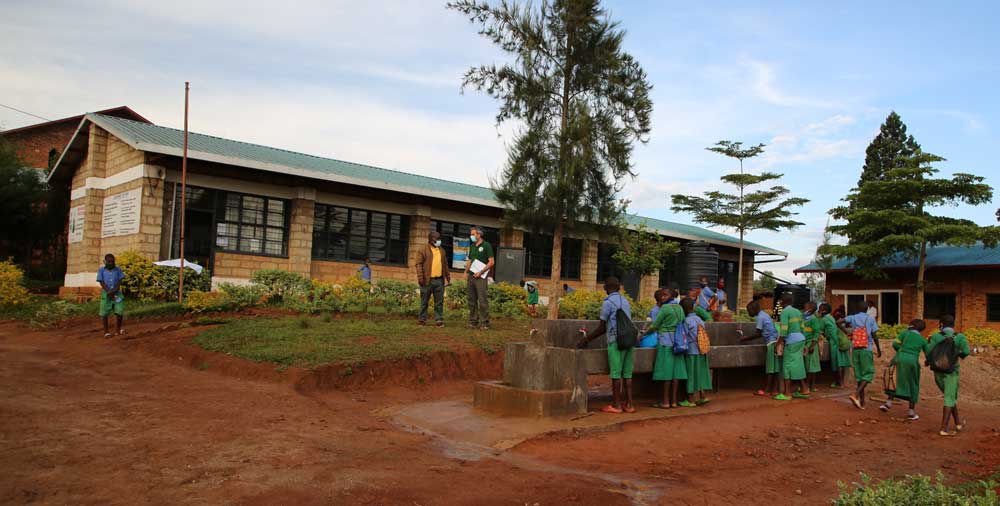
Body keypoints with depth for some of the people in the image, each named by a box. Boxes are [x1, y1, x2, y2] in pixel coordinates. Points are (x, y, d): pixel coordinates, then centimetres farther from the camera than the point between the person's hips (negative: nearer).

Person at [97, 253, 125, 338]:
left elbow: (120, 281, 0)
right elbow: (102, 283, -4)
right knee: (104, 313, -1)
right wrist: (109, 292, -14)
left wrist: (114, 291, -14)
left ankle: (118, 330, 10)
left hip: (117, 293, 1)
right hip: (106, 293, -1)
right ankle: (106, 331, 10)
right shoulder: (101, 270, 2)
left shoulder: (118, 269, 4)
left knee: (120, 311, -6)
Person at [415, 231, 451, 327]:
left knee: (439, 302, 4)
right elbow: (419, 264, -7)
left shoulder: (442, 250, 17)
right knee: (424, 301, 4)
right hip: (427, 280, -4)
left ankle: (439, 319, 9)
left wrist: (448, 277, 17)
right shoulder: (423, 250, -1)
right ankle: (422, 319, 11)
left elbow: (445, 265, 22)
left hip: (439, 280, 4)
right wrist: (420, 277, -16)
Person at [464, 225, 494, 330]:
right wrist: (466, 271, 8)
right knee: (472, 300, 8)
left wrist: (481, 272, -14)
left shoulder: (486, 245, -4)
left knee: (483, 300, -8)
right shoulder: (472, 246, 17)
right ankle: (473, 321, 14)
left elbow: (491, 262, -8)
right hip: (471, 276, 7)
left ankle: (484, 323, -4)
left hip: (481, 277, -7)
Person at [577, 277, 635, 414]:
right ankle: (629, 404, 9)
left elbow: (602, 327, -5)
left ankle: (616, 405, 3)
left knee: (616, 374, -1)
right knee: (627, 374, 8)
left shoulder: (608, 302, -7)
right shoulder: (625, 301, 16)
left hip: (616, 341, -7)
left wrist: (587, 339, 7)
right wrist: (589, 338, 23)